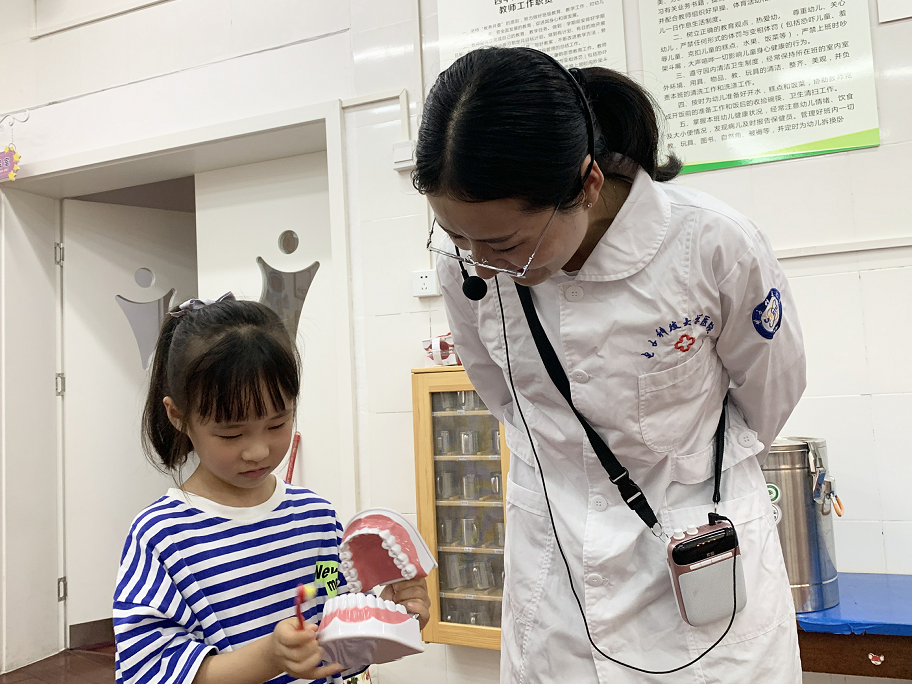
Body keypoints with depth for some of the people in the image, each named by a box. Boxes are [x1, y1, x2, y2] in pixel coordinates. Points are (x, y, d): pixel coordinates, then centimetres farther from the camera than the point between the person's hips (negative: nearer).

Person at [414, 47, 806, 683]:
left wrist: (686, 470, 8)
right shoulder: (463, 253, -15)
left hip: (702, 551, -2)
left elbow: (770, 391, -1)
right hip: (552, 556, 3)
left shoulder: (716, 244, -23)